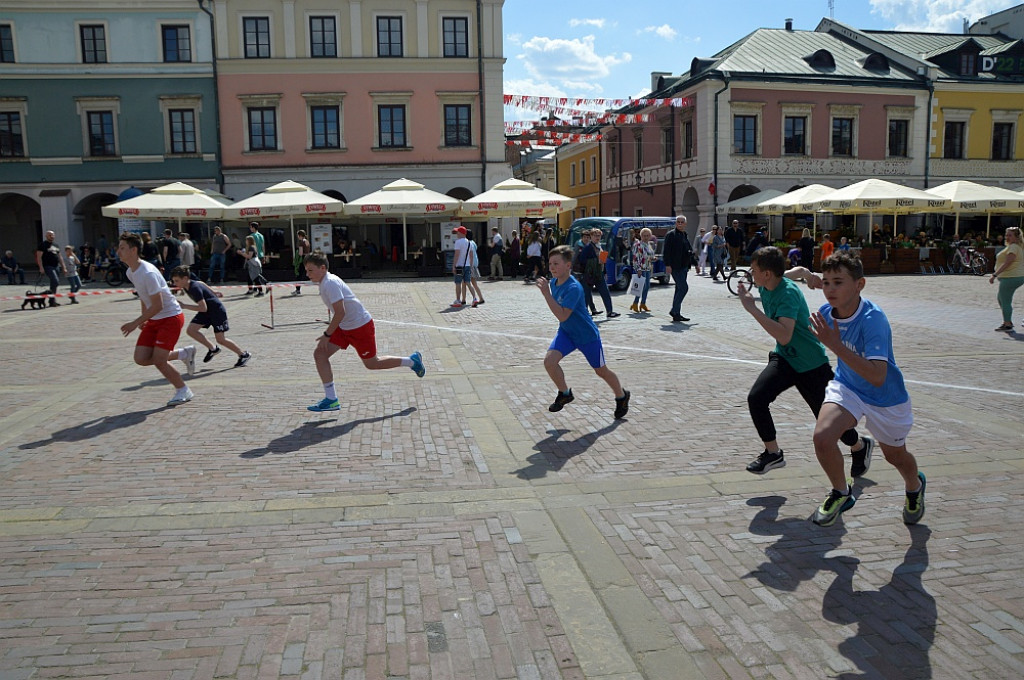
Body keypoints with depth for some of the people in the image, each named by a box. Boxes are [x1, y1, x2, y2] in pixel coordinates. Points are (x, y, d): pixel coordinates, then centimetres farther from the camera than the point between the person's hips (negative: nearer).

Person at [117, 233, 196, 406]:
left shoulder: (148, 273, -24)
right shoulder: (130, 272, 4)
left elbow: (157, 306, -24)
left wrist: (135, 323, -21)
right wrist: (143, 319, 15)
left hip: (171, 317, -9)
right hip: (154, 320, 9)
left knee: (158, 360, -13)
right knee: (141, 359, -1)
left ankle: (183, 391, 8)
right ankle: (184, 354, 18)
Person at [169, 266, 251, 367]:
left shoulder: (195, 288, -29)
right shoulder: (186, 286, -3)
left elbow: (203, 308, -32)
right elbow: (202, 283, 17)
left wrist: (184, 306, -30)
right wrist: (213, 293, 30)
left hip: (217, 310, -9)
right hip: (206, 313, 9)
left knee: (220, 339, -9)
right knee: (190, 330, -5)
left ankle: (244, 355, 9)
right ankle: (213, 349, 11)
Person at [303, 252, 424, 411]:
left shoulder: (330, 283, -23)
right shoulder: (324, 282, 7)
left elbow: (340, 312, -28)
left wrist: (327, 335, -23)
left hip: (360, 325, -10)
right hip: (344, 327, 10)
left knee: (371, 364, 5)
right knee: (319, 354, -3)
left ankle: (412, 361, 24)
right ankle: (331, 399, 1)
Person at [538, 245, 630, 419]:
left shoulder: (574, 288, -30)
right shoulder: (553, 282, -5)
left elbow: (562, 316, -39)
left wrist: (545, 293, -42)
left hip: (587, 335, -6)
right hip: (566, 332, 6)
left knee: (601, 371, 10)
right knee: (549, 360, -16)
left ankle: (622, 396, 37)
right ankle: (565, 393, 8)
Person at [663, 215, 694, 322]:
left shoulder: (685, 235, 17)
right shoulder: (671, 235, -7)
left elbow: (690, 251, 24)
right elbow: (666, 251, -14)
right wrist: (667, 265, -21)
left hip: (683, 267, 8)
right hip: (675, 267, -8)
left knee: (679, 289, 10)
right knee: (684, 287, -15)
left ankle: (676, 314, 15)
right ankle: (674, 311, -7)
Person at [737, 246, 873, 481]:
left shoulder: (788, 294, -29)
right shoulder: (766, 286, -5)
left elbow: (784, 336, -42)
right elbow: (799, 270, 16)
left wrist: (753, 309, -43)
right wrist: (808, 275, 33)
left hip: (811, 364, -6)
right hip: (784, 358, 7)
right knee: (756, 398, -18)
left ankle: (860, 446, 40)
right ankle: (773, 453, -1)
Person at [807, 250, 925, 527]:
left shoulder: (873, 319, -33)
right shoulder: (826, 312, -15)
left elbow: (878, 377, -42)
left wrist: (836, 346, -47)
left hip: (885, 397, -3)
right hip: (847, 387, 3)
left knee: (896, 456, 19)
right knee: (823, 436, -24)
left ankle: (914, 487, 58)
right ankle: (841, 493, 5)